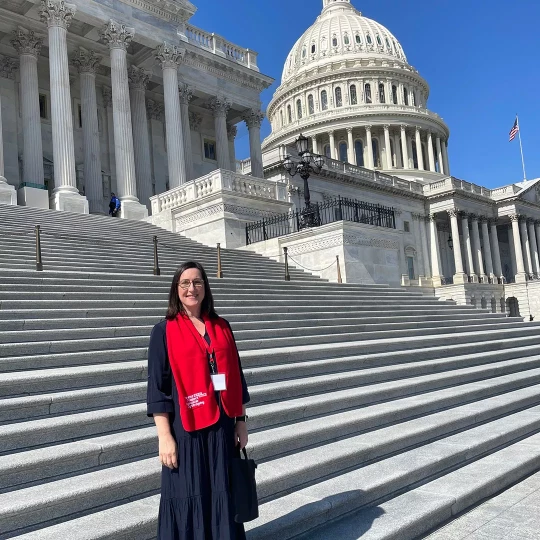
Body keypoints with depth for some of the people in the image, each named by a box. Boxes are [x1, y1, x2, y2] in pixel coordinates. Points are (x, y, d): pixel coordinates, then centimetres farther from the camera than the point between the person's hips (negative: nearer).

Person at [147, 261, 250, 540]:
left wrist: (241, 421, 6)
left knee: (223, 496, 11)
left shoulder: (221, 327, 7)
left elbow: (236, 377, 10)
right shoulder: (164, 331, -4)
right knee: (189, 499, 5)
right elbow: (157, 387, -6)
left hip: (222, 426, 4)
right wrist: (165, 436, -11)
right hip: (186, 428, -3)